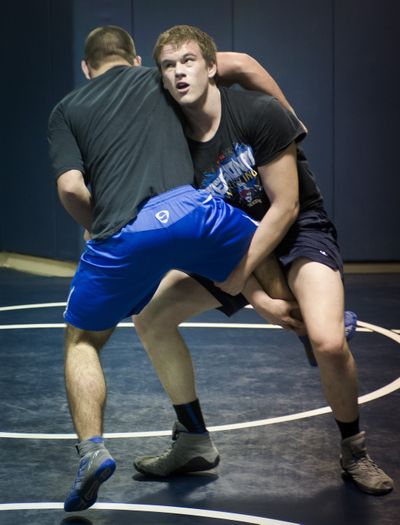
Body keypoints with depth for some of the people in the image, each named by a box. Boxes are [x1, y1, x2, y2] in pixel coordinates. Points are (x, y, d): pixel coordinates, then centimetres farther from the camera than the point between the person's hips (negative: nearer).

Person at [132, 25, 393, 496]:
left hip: (299, 231, -5)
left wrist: (241, 272, -21)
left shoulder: (259, 113, -22)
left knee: (328, 341, -30)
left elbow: (284, 207, -20)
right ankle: (194, 442, 11)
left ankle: (354, 451, -2)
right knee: (149, 316, -3)